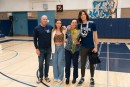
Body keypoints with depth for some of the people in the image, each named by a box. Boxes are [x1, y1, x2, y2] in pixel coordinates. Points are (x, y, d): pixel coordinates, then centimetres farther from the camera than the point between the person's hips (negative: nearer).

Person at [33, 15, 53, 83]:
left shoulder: (50, 27, 0)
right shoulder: (37, 28, -5)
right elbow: (35, 39, -4)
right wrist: (36, 48, -7)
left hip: (48, 49, 2)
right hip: (41, 49, -2)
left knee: (47, 63, 11)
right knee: (41, 64, 8)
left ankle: (46, 76, 26)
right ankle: (40, 77, 24)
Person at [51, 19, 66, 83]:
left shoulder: (64, 31, 1)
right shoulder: (53, 31, 2)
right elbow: (52, 41, 1)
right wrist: (53, 49, -2)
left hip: (61, 47, -1)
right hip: (55, 47, 1)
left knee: (60, 62, -1)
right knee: (55, 62, 7)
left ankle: (60, 77, 13)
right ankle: (55, 77, 22)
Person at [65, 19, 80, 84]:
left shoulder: (79, 31, -1)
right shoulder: (68, 30, 0)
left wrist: (79, 42, -12)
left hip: (76, 50, 0)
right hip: (68, 49, 0)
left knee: (75, 64, 11)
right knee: (67, 64, 5)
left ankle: (74, 77, 28)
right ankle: (67, 77, 22)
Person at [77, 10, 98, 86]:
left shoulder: (92, 24, -9)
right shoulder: (79, 25, 0)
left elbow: (95, 36, -6)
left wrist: (96, 47, -9)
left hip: (91, 47, -2)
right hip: (83, 47, 2)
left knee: (91, 64, 13)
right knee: (83, 64, 11)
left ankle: (92, 79, 30)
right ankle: (82, 78, 29)